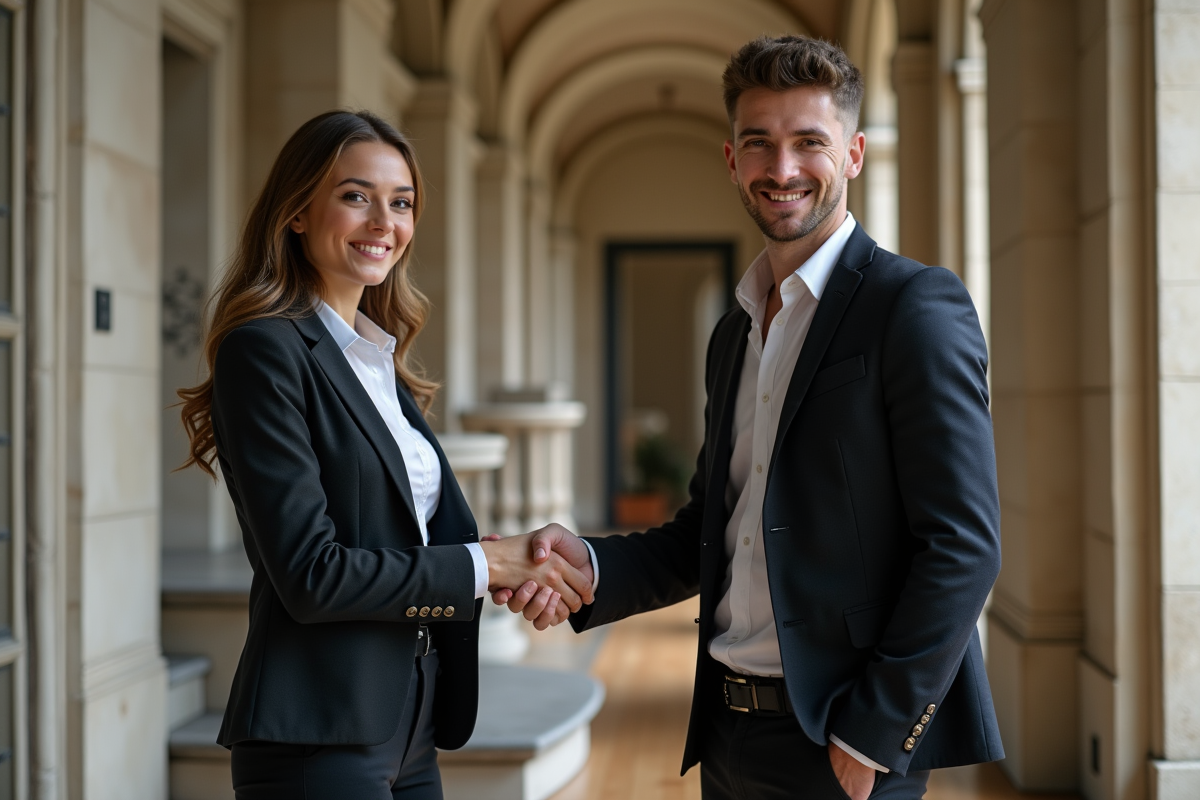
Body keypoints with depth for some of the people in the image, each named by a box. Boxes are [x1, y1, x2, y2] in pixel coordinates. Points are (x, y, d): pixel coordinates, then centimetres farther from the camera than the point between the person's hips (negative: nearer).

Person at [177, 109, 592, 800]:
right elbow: (310, 573, -18)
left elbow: (434, 532, 12)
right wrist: (486, 564, -11)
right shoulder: (265, 350, -12)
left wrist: (528, 564, -7)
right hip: (318, 741, -8)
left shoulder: (381, 362, 13)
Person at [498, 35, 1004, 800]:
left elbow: (962, 547, -15)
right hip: (731, 736, 7)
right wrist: (588, 564, -1)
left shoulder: (918, 306, -10)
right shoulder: (734, 333, 13)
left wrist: (871, 737, -16)